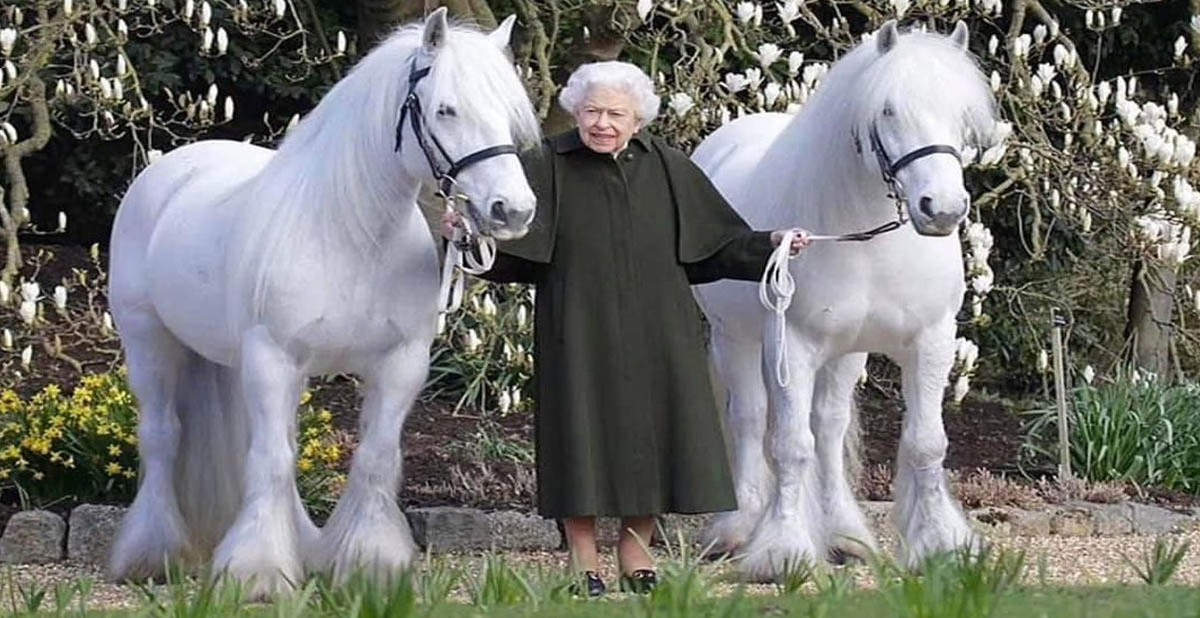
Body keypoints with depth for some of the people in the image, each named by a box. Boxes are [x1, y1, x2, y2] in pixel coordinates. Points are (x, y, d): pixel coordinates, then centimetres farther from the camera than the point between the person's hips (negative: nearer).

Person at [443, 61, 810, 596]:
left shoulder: (667, 168, 4)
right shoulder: (548, 168, -4)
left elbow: (717, 244, 8)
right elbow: (508, 249, -11)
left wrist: (770, 244, -5)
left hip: (654, 332, 3)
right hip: (580, 329, -3)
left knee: (649, 427, 6)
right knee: (584, 432, -1)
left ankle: (635, 552, 22)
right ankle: (584, 562, 11)